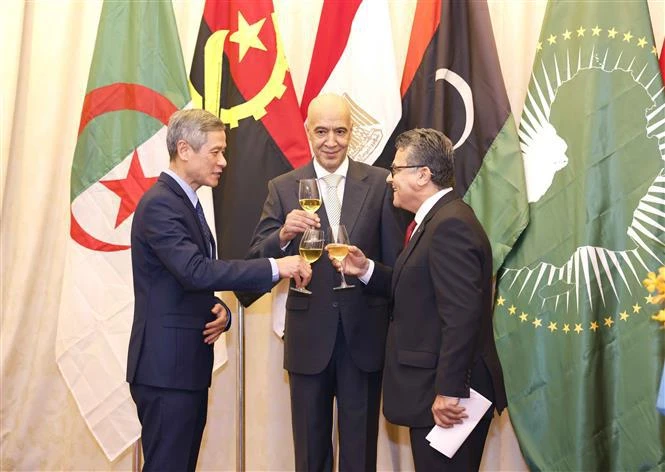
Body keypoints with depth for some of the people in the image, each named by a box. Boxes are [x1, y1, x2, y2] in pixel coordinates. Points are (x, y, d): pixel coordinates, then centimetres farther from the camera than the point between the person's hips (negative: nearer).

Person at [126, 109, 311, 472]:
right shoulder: (159, 203, -15)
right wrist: (275, 267, -26)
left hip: (186, 364, 9)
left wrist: (220, 312, -1)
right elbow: (196, 270, -27)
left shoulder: (184, 201, 15)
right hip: (166, 367, -9)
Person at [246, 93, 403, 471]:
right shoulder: (283, 188, 1)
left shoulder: (380, 183, -1)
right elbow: (257, 258, -5)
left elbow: (395, 260, 0)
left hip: (365, 335, 0)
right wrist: (283, 234, -26)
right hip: (309, 336, 1)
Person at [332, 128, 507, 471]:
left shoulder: (451, 225, -20)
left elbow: (461, 316, -26)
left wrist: (448, 391, -26)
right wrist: (367, 270, 5)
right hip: (433, 388, 10)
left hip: (448, 394, -10)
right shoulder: (436, 219, 13)